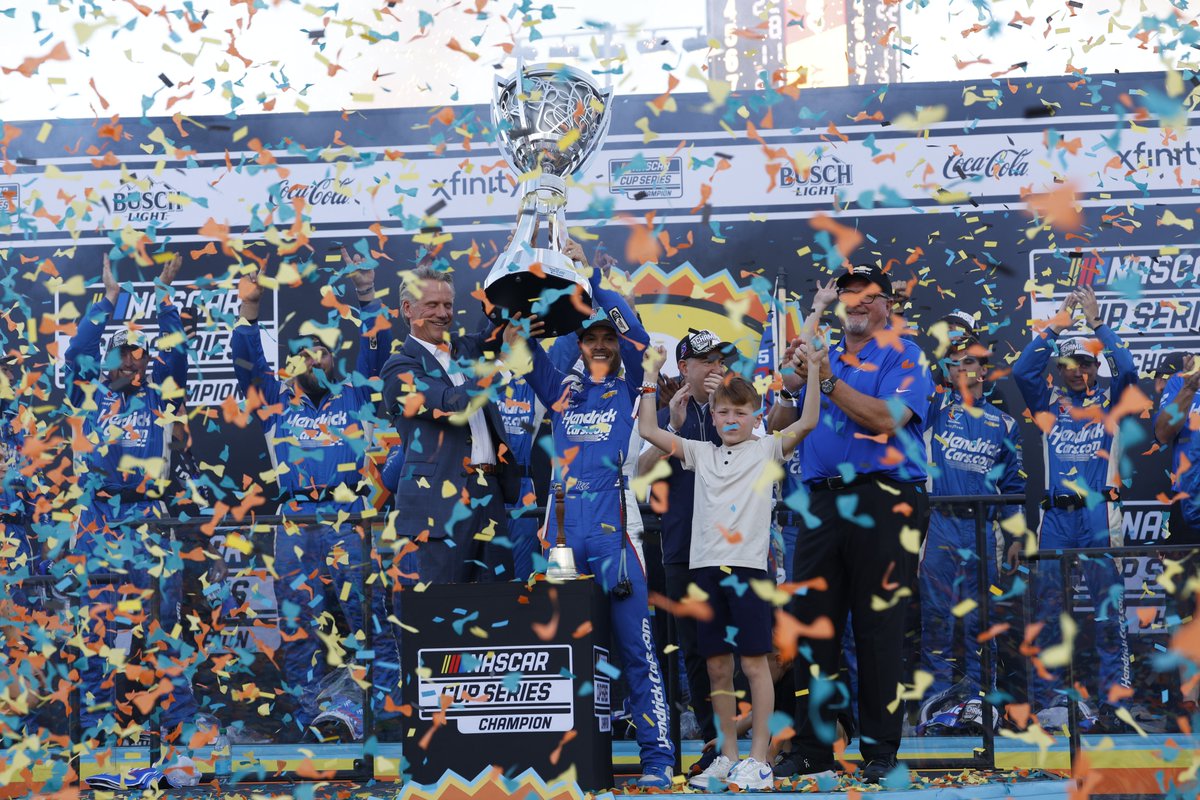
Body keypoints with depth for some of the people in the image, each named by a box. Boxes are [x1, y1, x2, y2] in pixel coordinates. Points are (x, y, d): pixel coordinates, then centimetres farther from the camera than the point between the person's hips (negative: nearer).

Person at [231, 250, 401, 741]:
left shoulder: (354, 396, 14)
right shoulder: (277, 402, 16)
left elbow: (377, 348, 5)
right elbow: (247, 361, 6)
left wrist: (366, 297, -3)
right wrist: (249, 310, -4)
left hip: (351, 520, -2)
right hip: (297, 522, 2)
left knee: (369, 611, -5)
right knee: (297, 619, 2)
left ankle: (386, 705, -3)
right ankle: (311, 713, 8)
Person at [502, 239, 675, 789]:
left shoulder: (628, 389, 8)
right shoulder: (562, 392, 16)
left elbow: (636, 335, -8)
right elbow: (521, 346, 7)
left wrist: (589, 278, -8)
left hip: (614, 532, -3)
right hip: (564, 532, 3)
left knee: (636, 650, -4)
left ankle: (657, 759, -3)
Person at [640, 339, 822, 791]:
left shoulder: (767, 450, 5)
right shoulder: (701, 453, 14)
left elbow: (808, 422, -8)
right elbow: (648, 431, 11)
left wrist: (812, 370, -14)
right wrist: (651, 376, 8)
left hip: (749, 567, -4)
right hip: (706, 568, 4)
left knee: (754, 663, -4)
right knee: (716, 666, 7)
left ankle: (758, 760, 1)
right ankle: (729, 756, 17)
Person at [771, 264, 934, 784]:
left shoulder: (903, 356, 3)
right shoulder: (824, 358, 21)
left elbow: (886, 419, -14)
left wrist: (827, 381, -15)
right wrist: (793, 382, -1)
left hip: (883, 501, -5)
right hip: (822, 502, 6)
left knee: (879, 630, -2)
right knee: (810, 624, 4)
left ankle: (881, 752, 6)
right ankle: (811, 751, 12)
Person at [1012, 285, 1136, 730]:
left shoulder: (1109, 402, 11)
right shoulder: (1048, 405, 14)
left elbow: (1127, 368, -6)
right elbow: (1022, 370, -1)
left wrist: (1096, 323, -3)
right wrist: (1057, 326, 0)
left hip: (1100, 514, -2)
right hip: (1056, 516, 2)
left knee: (1108, 611, -5)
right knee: (1047, 611, 1)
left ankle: (1113, 702, -3)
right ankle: (1043, 702, 6)